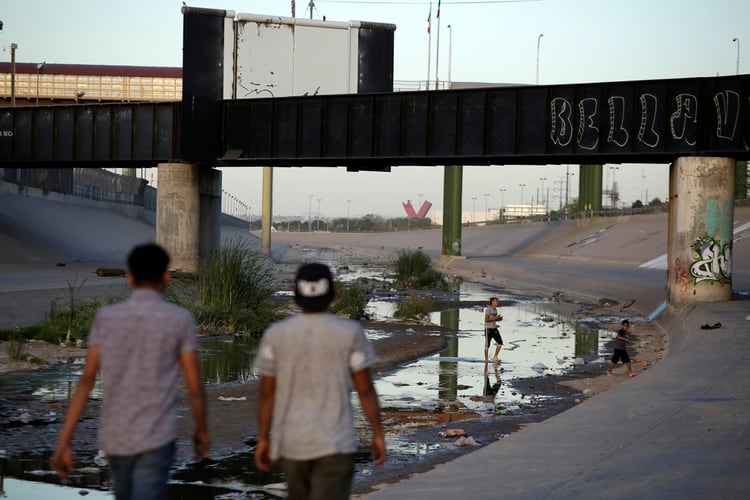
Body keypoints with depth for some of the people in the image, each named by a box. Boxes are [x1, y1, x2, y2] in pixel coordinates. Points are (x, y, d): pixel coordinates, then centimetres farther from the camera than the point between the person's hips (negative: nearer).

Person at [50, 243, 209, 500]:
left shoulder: (106, 317, 1)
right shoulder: (180, 319, -6)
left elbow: (86, 381, -2)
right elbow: (194, 386, -3)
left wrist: (64, 442, -1)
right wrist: (202, 430, 14)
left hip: (113, 438, 4)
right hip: (156, 439, -4)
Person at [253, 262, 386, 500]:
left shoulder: (276, 334, -4)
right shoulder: (349, 332, -9)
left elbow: (266, 393, -1)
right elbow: (365, 389, -6)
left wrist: (263, 440, 7)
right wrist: (378, 435, 3)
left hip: (291, 442, 3)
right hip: (335, 443, -3)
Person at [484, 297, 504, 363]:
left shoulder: (495, 310, 10)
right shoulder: (488, 309, -14)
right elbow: (486, 320, -20)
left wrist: (499, 319, 0)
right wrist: (495, 318, -23)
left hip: (494, 329, 7)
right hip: (488, 329, -7)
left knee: (500, 342, -3)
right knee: (487, 345, 0)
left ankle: (495, 357, 8)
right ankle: (486, 359, 10)